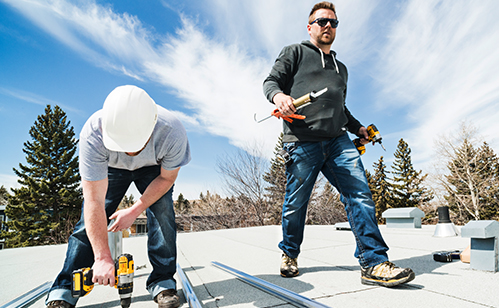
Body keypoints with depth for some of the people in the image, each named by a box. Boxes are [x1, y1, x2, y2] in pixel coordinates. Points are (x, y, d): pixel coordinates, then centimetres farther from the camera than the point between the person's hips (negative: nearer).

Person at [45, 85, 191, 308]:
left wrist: (135, 210, -23)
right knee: (91, 219, -9)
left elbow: (167, 178, -19)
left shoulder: (172, 132, -40)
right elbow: (94, 202, -35)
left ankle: (163, 284, -4)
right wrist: (103, 257, -33)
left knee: (162, 214, -18)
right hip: (109, 168, 1)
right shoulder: (93, 134, -39)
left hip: (154, 168, 0)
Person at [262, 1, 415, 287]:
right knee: (296, 202, 1)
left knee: (360, 193, -9)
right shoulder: (294, 53, 16)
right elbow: (271, 81, 5)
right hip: (302, 141, -5)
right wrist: (278, 95, -18)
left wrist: (358, 127, 24)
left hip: (338, 140, 5)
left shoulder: (341, 68, 32)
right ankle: (290, 255, 23)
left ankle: (374, 263, -4)